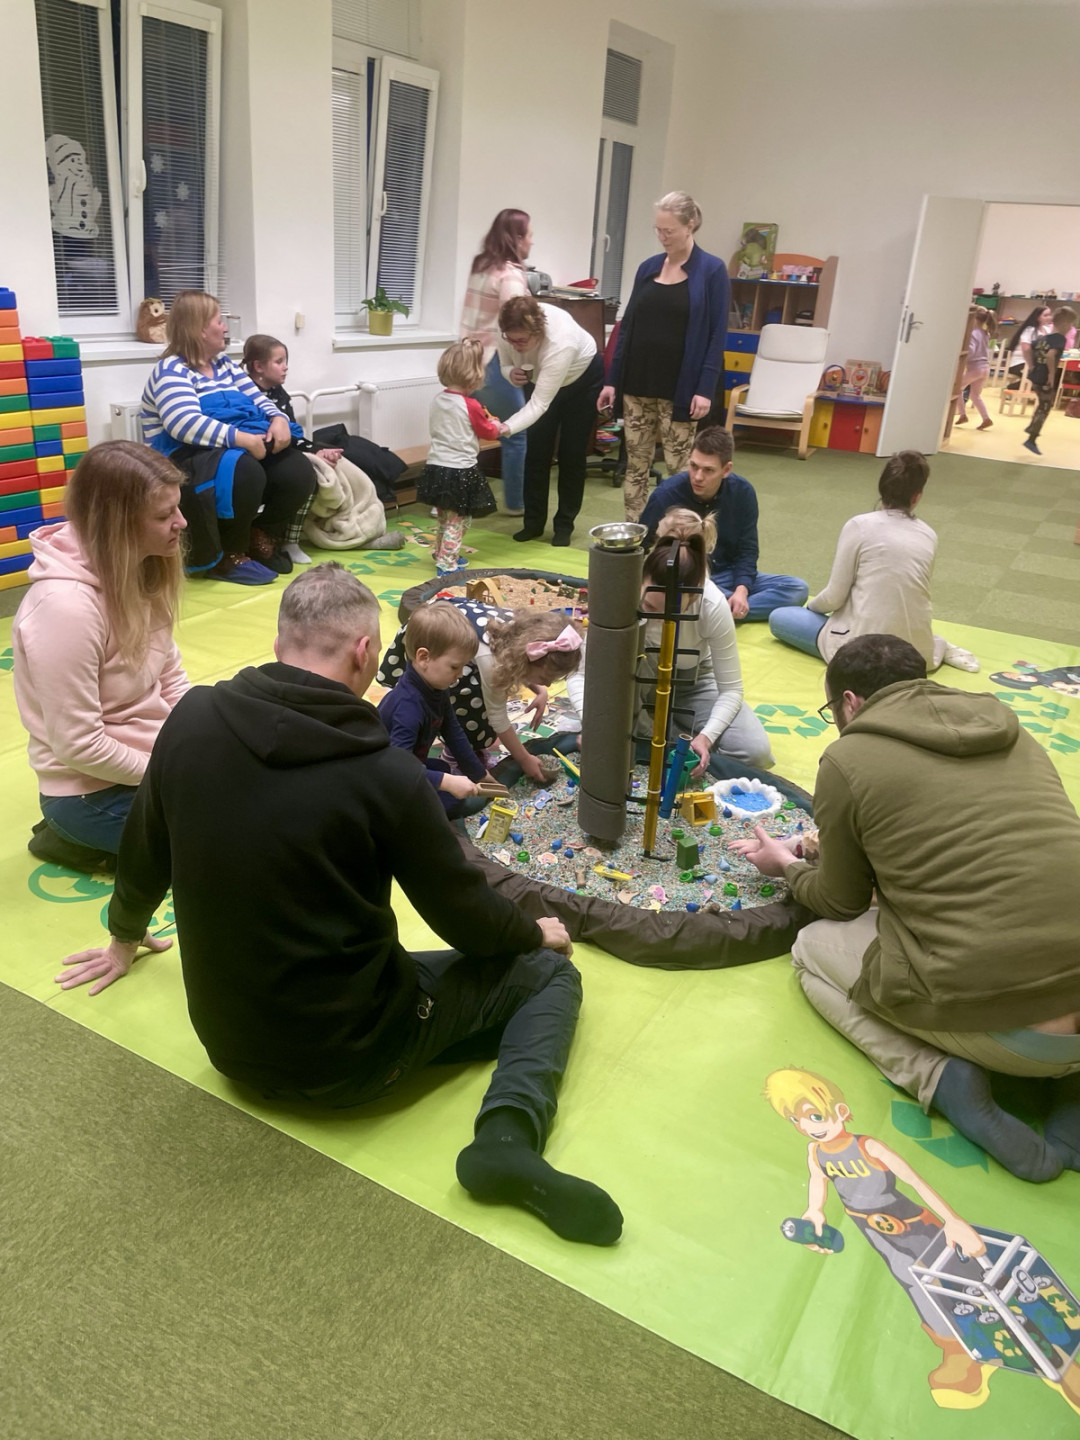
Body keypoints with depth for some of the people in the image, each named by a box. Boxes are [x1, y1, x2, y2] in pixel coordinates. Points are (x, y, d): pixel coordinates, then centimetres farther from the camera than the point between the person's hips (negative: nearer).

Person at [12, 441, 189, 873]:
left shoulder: (142, 571, -3)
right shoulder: (66, 606, -28)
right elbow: (78, 747, -25)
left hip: (155, 755, 8)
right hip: (95, 791, -8)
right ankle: (83, 838, 3)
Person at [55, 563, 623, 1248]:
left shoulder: (191, 719, -9)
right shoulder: (386, 774, -22)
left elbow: (144, 854, 8)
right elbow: (466, 917, -9)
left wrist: (125, 937, 30)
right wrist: (538, 931, 14)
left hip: (230, 1045, 6)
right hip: (349, 1060, -6)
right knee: (549, 971, 11)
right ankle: (509, 1132, -10)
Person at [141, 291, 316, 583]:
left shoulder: (223, 363, 19)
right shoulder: (172, 371, -8)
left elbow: (257, 398, 17)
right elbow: (185, 424, -25)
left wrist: (279, 420, -8)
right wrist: (242, 438, -33)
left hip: (244, 445, 8)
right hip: (189, 453, -8)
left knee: (300, 473, -14)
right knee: (244, 473, -38)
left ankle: (260, 540, 5)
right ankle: (228, 557, -18)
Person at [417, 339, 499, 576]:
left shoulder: (437, 401, 5)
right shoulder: (471, 406, -16)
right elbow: (487, 432, -3)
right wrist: (497, 426, 21)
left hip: (436, 467, 7)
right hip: (461, 471, -7)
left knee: (444, 518, 23)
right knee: (458, 521, 2)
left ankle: (442, 554, 36)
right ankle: (446, 564, 0)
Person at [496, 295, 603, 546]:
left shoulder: (560, 343, -44)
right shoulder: (509, 331, -28)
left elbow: (539, 403, -45)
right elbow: (506, 364, -8)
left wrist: (507, 428, -59)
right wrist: (512, 374, -32)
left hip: (582, 379, -5)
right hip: (539, 379, 5)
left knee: (571, 454, -2)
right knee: (537, 451, 0)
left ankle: (564, 525, 9)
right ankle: (533, 522, 9)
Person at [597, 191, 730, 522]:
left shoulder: (712, 270, -3)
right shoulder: (648, 267, 9)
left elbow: (717, 334, -6)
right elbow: (627, 325, 12)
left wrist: (705, 388, -14)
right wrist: (612, 379, 8)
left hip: (680, 388, -4)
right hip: (637, 384, 5)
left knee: (680, 470, 0)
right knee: (635, 466, 7)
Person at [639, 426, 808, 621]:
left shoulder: (742, 492, -8)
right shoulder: (666, 494, -16)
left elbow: (747, 549, -2)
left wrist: (741, 589, -20)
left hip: (728, 576, 5)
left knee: (797, 588, -15)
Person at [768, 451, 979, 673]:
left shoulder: (860, 525, -8)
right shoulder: (929, 535, 6)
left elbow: (835, 596, -7)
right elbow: (911, 596, 12)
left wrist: (811, 606, 15)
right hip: (915, 650, 6)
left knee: (778, 618, 13)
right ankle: (938, 648, 15)